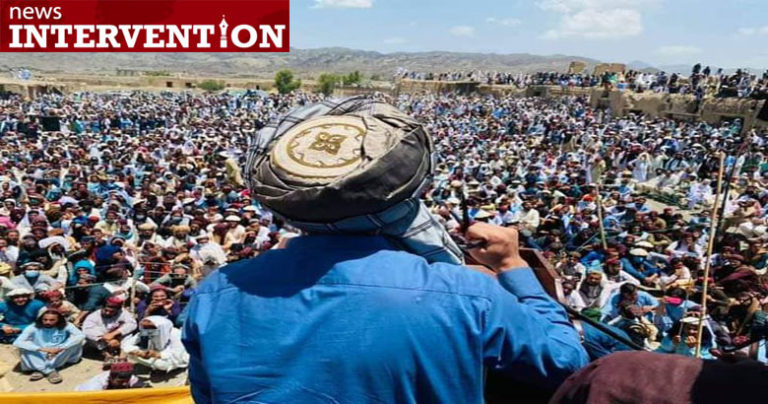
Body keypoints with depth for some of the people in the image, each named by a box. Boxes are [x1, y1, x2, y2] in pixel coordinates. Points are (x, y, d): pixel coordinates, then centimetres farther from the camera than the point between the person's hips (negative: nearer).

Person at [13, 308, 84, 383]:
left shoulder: (66, 326, -14)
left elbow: (81, 336, -28)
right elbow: (17, 343, -25)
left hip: (60, 357, 0)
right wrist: (41, 349, -36)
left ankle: (41, 371, -22)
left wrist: (60, 348, -38)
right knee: (23, 348, -24)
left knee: (76, 341, -26)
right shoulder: (33, 328, -13)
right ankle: (50, 371, -30)